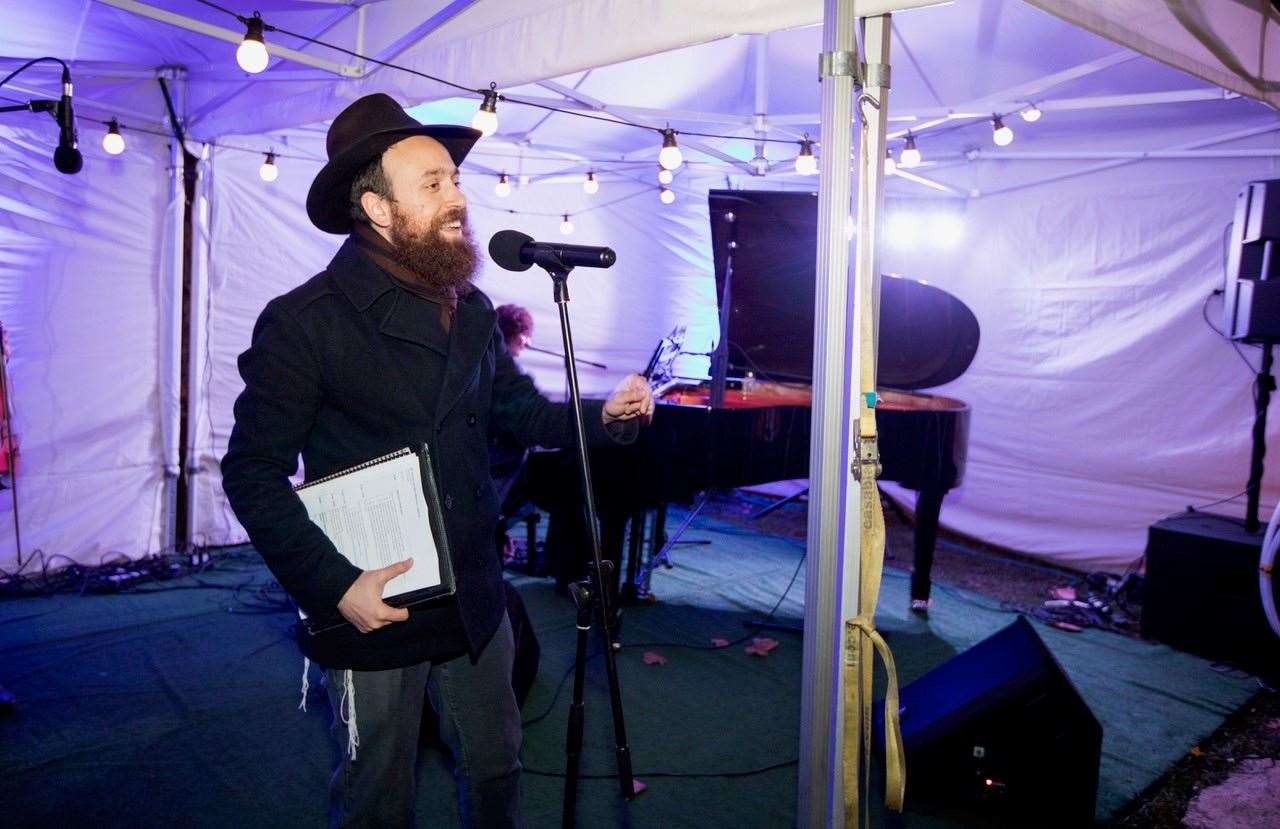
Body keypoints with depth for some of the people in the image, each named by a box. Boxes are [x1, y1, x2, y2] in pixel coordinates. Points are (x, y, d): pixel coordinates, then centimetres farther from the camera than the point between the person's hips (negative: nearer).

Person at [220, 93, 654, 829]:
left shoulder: (473, 311, 5)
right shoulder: (303, 321, -14)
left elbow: (518, 409, 16)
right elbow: (253, 473, -13)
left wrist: (601, 416, -1)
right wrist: (334, 584, -21)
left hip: (475, 601, 5)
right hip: (372, 612, -5)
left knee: (496, 770, 22)